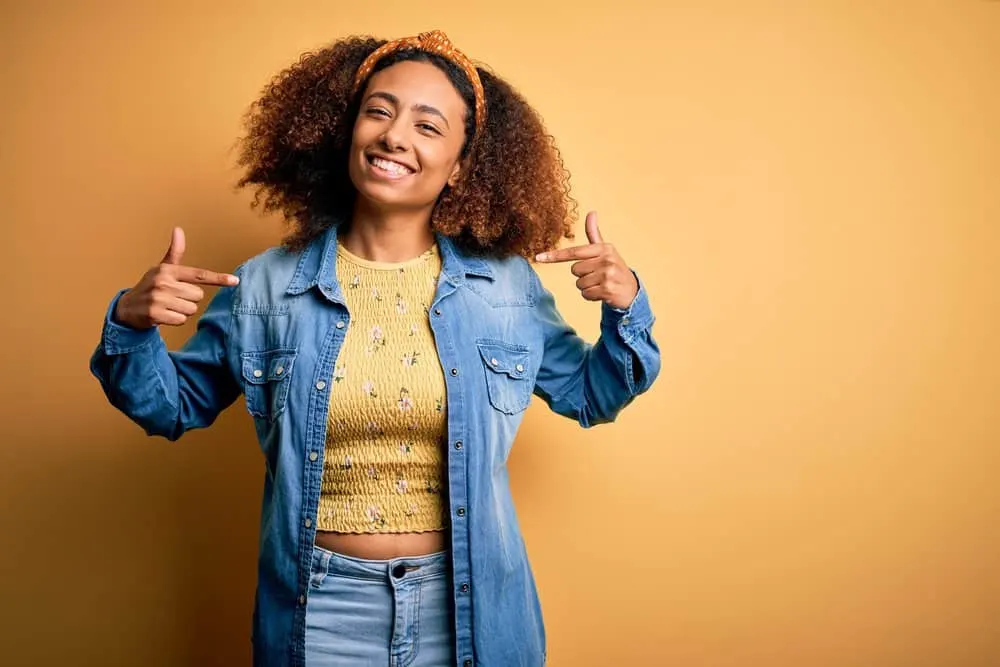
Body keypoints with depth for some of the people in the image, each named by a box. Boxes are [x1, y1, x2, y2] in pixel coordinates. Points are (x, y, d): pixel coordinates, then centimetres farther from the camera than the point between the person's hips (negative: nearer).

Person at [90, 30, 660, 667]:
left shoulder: (509, 285, -5)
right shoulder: (265, 287, -5)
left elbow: (589, 397, 7)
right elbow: (176, 406, 8)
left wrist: (625, 311, -10)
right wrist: (131, 326, -11)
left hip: (468, 605, 0)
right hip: (319, 608, 0)